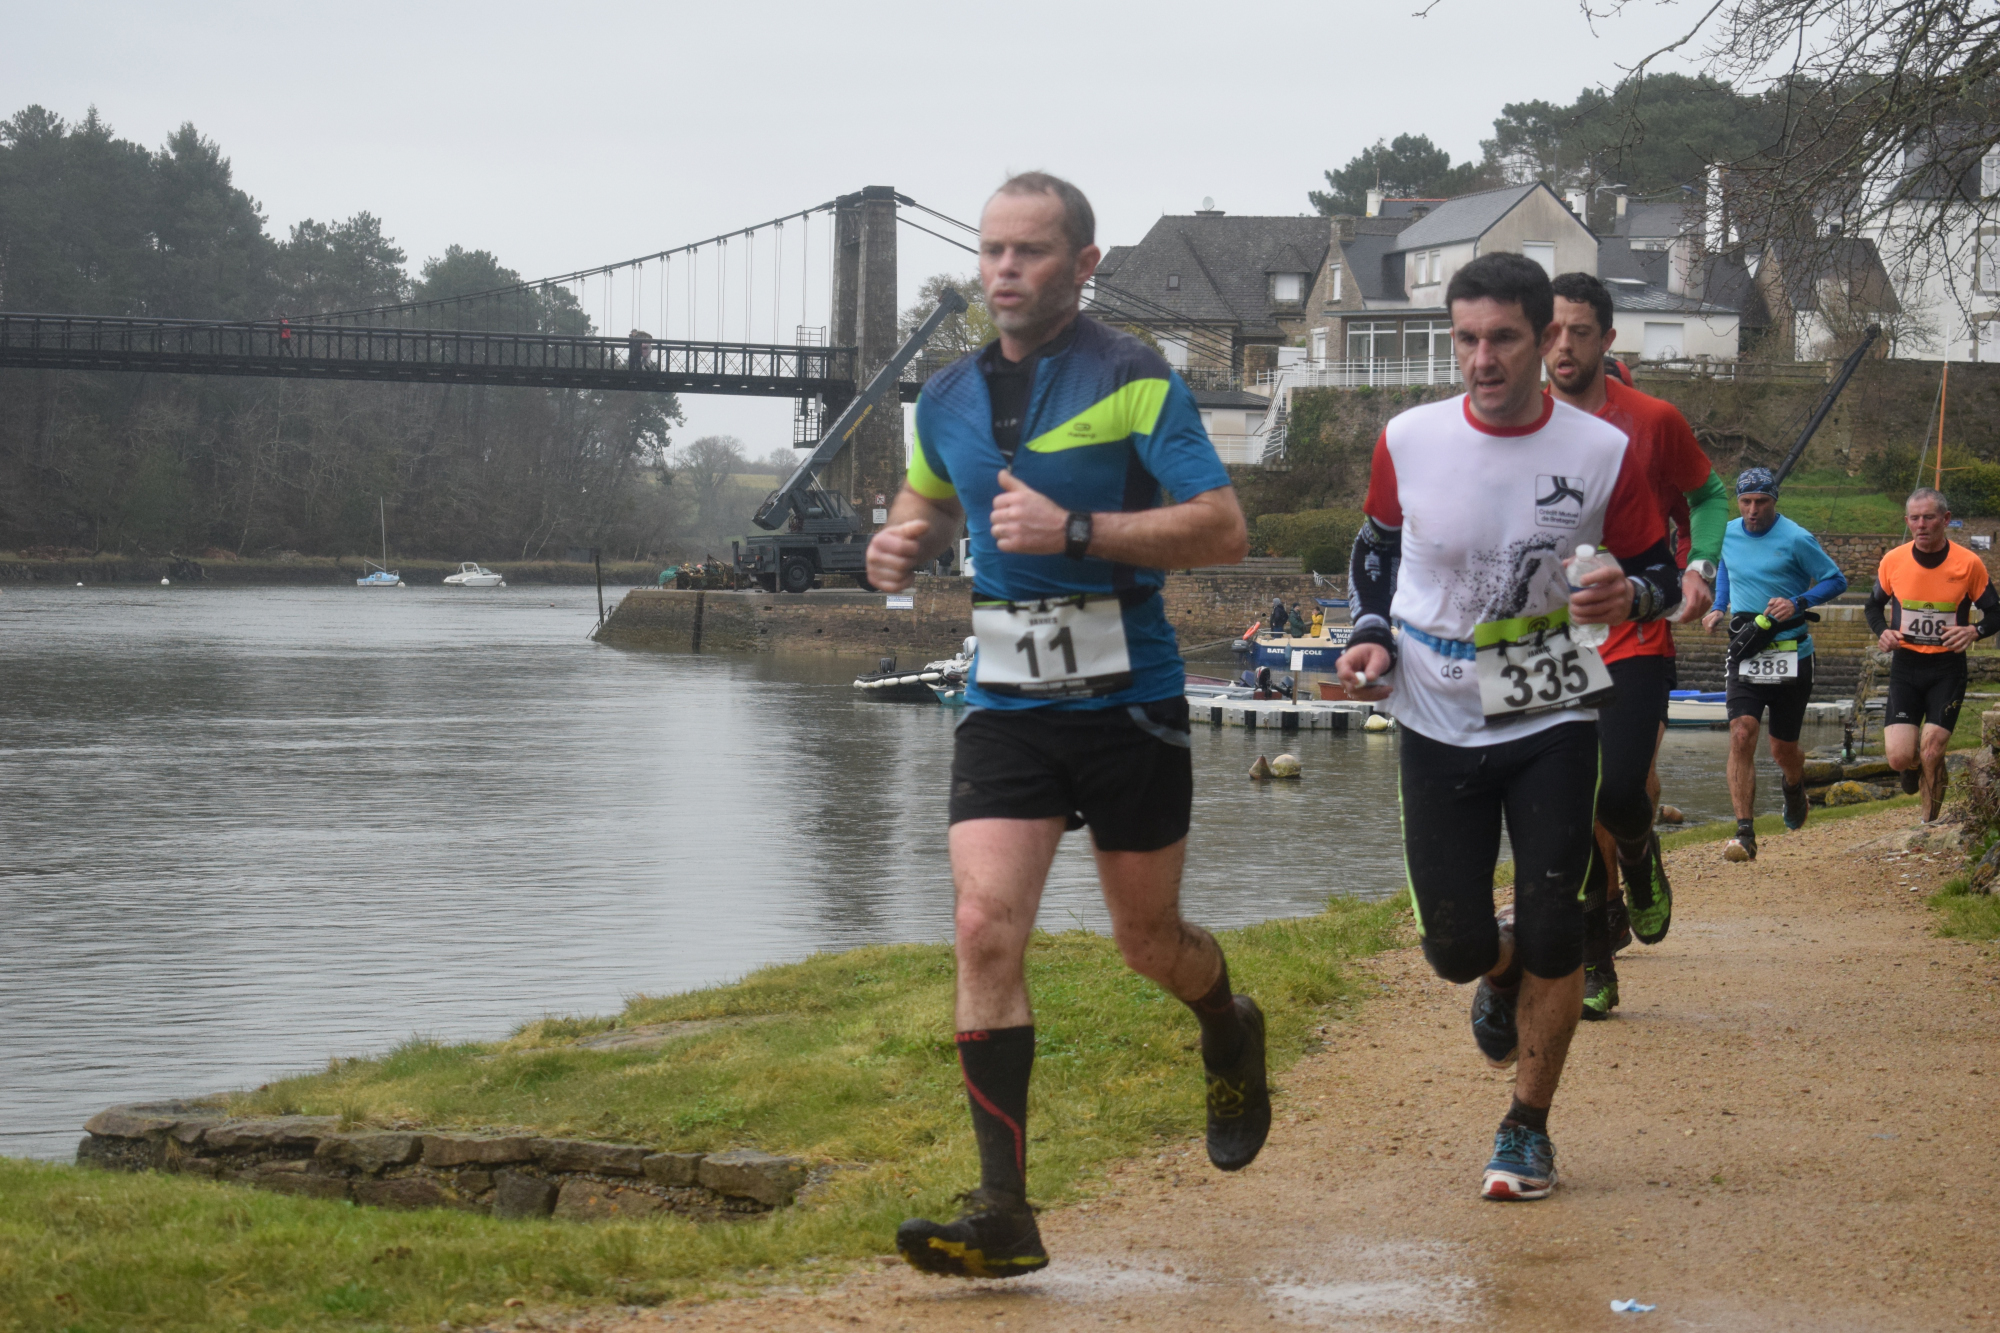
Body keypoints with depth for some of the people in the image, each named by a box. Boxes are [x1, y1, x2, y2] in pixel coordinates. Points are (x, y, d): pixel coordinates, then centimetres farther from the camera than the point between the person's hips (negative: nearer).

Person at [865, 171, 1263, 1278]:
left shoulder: (1136, 382, -9)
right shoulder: (949, 399, 8)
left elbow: (1225, 531, -15)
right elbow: (927, 503, 27)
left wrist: (1076, 530, -25)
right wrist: (900, 547, 3)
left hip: (1129, 700, -3)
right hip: (1005, 702, 3)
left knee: (1149, 943, 10)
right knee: (986, 927, -14)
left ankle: (1231, 1037, 48)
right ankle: (1003, 1216, -14)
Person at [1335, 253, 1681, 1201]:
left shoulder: (1603, 453, -9)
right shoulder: (1408, 444, -6)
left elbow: (1661, 572, 2)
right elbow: (1375, 549, 12)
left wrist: (1629, 596, -21)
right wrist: (1370, 636, -5)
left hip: (1552, 720, -1)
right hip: (1437, 724, 1)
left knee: (1551, 929, -5)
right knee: (1455, 947, 1)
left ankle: (1529, 1128, 15)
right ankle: (1503, 974, 41)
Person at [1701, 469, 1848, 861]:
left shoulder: (1795, 540, -9)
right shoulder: (1727, 535, 5)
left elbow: (1836, 580, -4)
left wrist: (1797, 603, -19)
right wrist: (1719, 608, 11)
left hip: (1790, 655, -2)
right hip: (1745, 654, 2)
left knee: (1783, 748, 8)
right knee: (1741, 735, -17)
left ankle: (1795, 790, 46)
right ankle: (1744, 834, -19)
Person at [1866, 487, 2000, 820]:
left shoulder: (1969, 564, -8)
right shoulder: (1893, 561, -3)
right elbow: (1874, 605, 15)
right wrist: (1883, 632, -7)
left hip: (1947, 668, -1)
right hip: (1905, 665, 1)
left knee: (1931, 751, -10)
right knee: (1899, 757, -10)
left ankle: (1931, 822, 12)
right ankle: (1914, 766, 29)